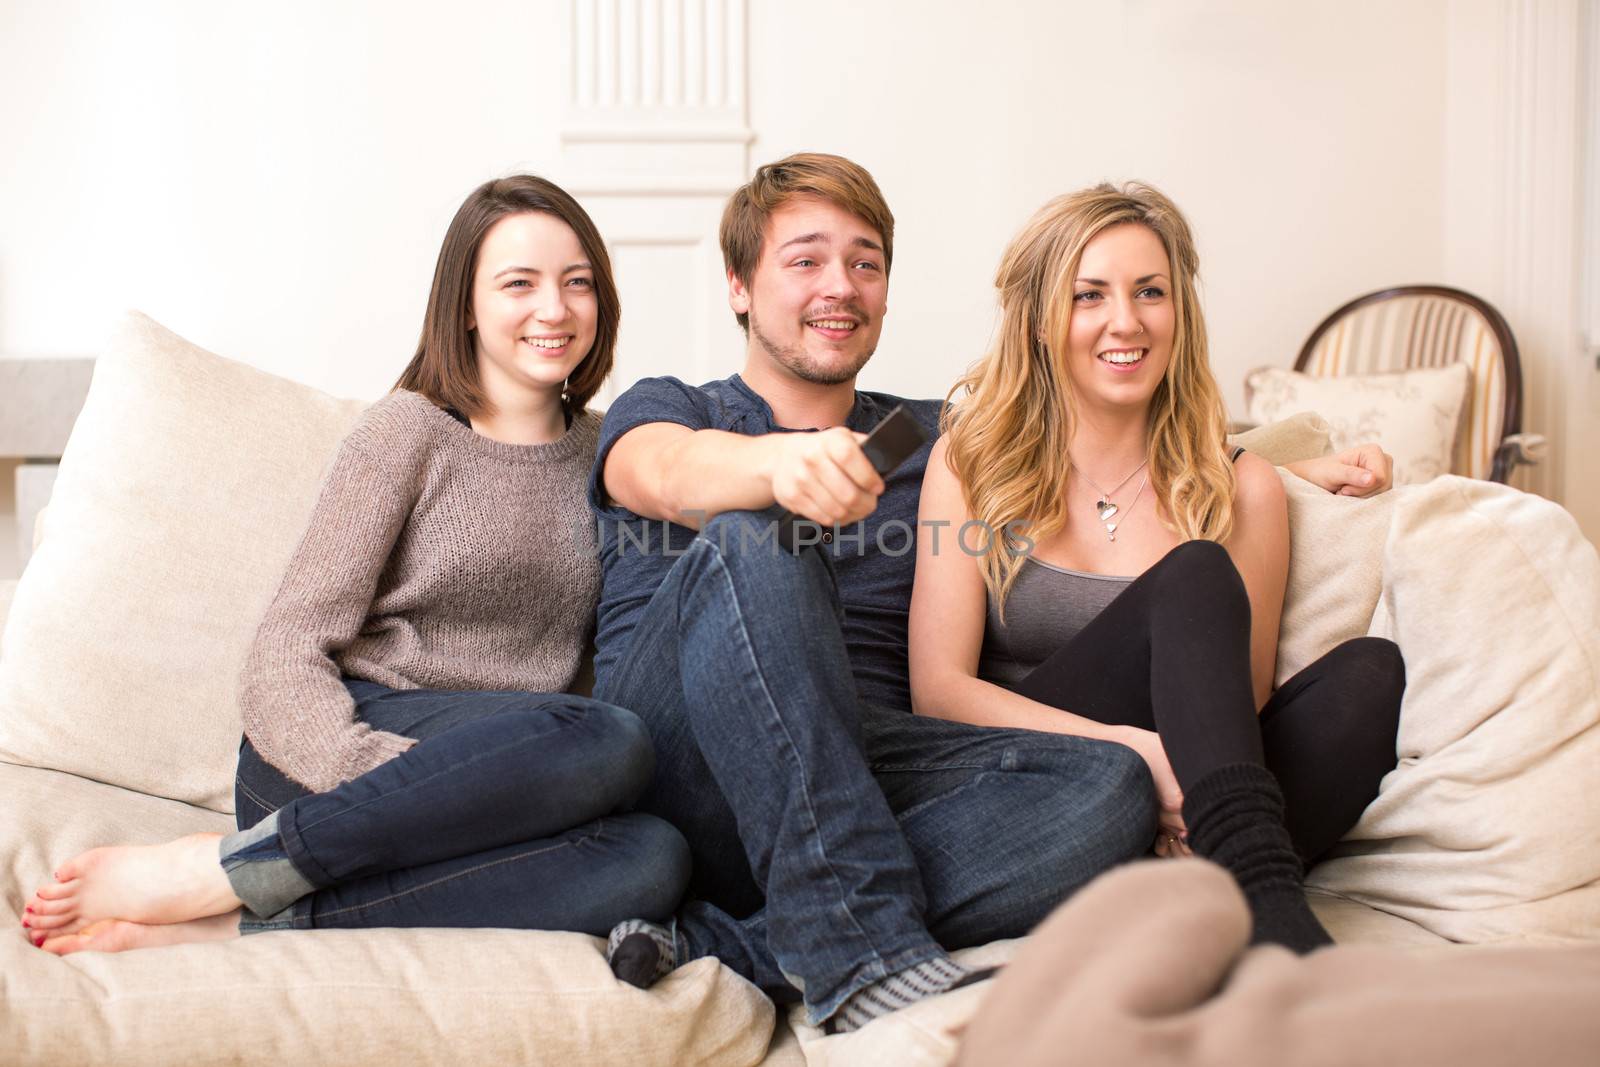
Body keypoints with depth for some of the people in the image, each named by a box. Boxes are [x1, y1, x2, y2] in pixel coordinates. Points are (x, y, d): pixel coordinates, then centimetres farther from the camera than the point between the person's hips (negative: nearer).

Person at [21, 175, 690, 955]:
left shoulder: (606, 452, 15)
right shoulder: (409, 431, 1)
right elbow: (284, 661, -7)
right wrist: (403, 784, -25)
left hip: (496, 781, 4)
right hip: (317, 765, -4)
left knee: (650, 862, -31)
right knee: (610, 741, -34)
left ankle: (245, 923, -27)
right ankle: (196, 874, -24)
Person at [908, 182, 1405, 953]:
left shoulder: (1240, 490, 9)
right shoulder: (971, 463, 6)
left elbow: (1244, 700, 5)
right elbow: (937, 689, -4)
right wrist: (1131, 748, -21)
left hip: (1175, 825, 3)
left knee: (1370, 671, -22)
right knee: (1194, 578, -24)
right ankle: (1269, 913, -41)